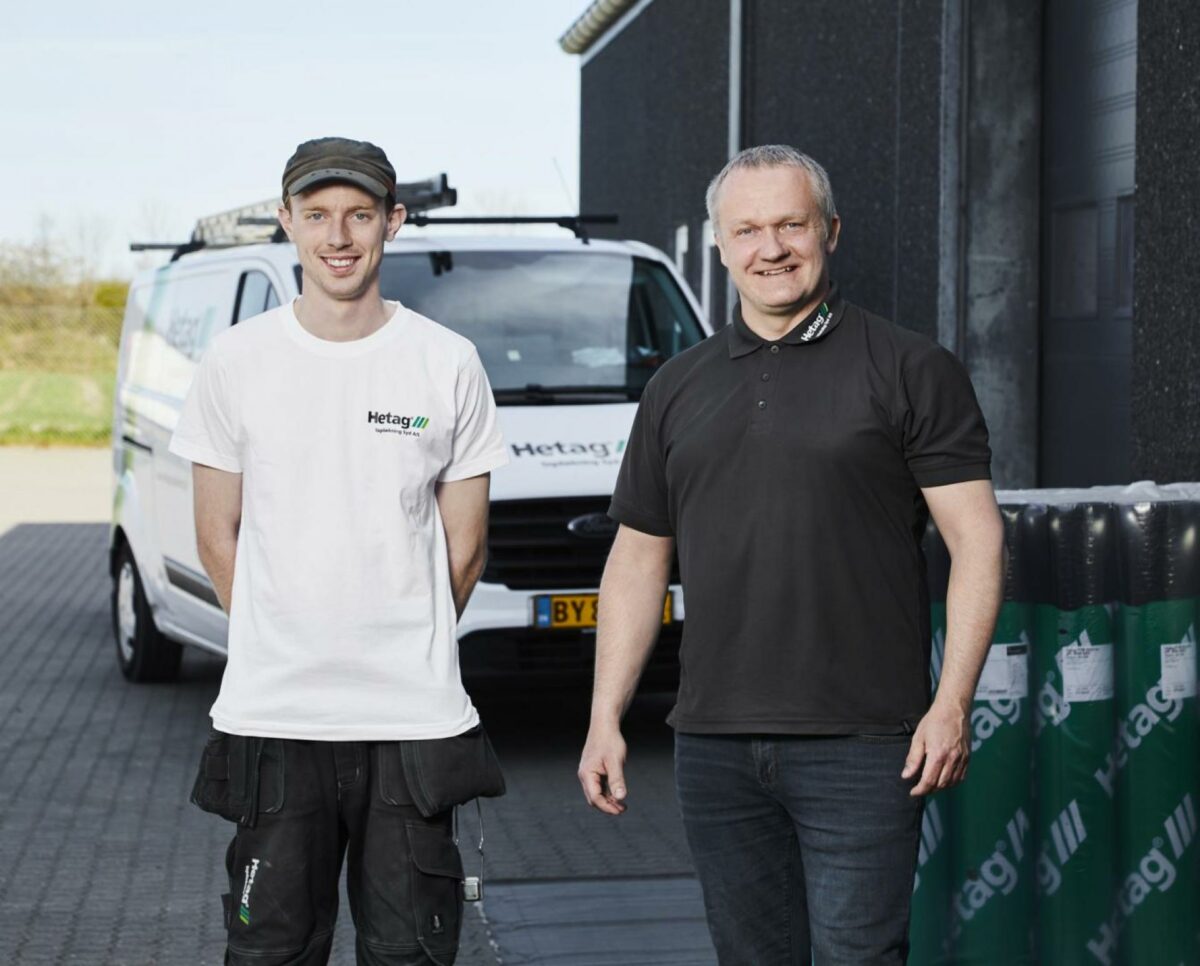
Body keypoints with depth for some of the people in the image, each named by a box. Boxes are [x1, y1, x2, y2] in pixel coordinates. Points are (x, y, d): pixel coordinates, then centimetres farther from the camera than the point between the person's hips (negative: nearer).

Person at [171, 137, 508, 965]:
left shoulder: (448, 363, 1)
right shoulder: (237, 361, 2)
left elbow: (464, 546, 8)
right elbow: (219, 537, 8)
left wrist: (406, 649, 11)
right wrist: (283, 648, 9)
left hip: (415, 714, 0)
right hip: (271, 713, 0)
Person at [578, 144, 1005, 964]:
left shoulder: (910, 371, 1)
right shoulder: (678, 389, 14)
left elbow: (976, 539, -4)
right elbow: (637, 559, 17)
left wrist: (953, 703, -13)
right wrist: (606, 718, 11)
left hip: (859, 744, -4)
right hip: (714, 745, 5)